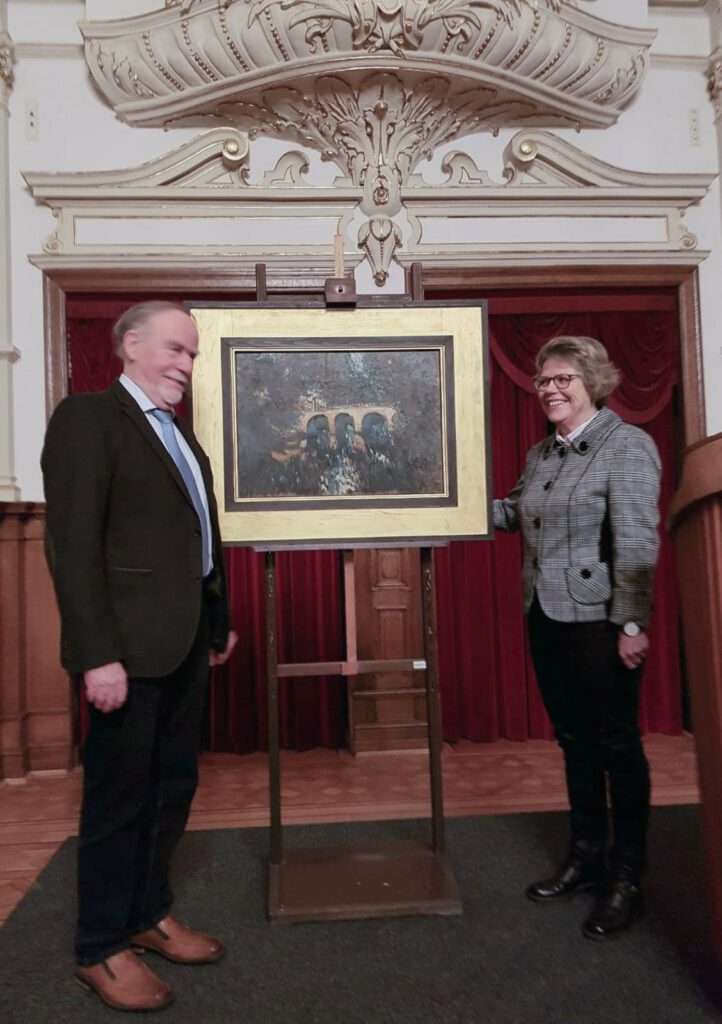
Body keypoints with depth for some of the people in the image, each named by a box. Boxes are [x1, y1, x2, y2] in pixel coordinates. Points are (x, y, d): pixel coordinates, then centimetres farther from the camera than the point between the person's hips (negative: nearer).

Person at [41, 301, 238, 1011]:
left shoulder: (178, 430, 16)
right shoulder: (87, 417, -10)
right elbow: (72, 544, -18)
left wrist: (218, 621, 17)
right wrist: (98, 655, -22)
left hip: (186, 641, 9)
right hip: (129, 646, -8)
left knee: (172, 786, 18)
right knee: (119, 795, 6)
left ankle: (147, 914, 36)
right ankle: (100, 948, 25)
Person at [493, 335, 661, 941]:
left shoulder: (627, 446, -9)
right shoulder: (540, 454, 12)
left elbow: (637, 542, -16)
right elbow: (512, 514, 18)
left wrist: (632, 623, -20)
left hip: (599, 618, -7)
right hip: (546, 617, 7)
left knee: (616, 744, 5)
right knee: (574, 740, 16)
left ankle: (627, 879, 20)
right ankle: (586, 859, 31)